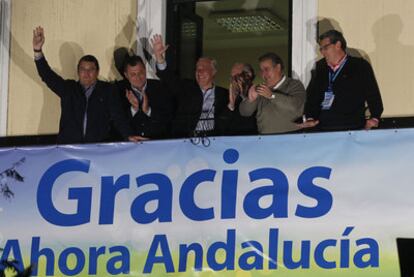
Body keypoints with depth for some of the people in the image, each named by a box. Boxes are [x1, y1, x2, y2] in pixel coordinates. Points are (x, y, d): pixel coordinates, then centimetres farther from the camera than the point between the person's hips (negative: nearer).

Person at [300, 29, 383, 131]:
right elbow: (311, 94, 16)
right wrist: (310, 118, 1)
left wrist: (374, 118, -9)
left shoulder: (360, 66, 7)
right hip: (321, 126, 4)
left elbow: (372, 94, 3)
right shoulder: (320, 66, 21)